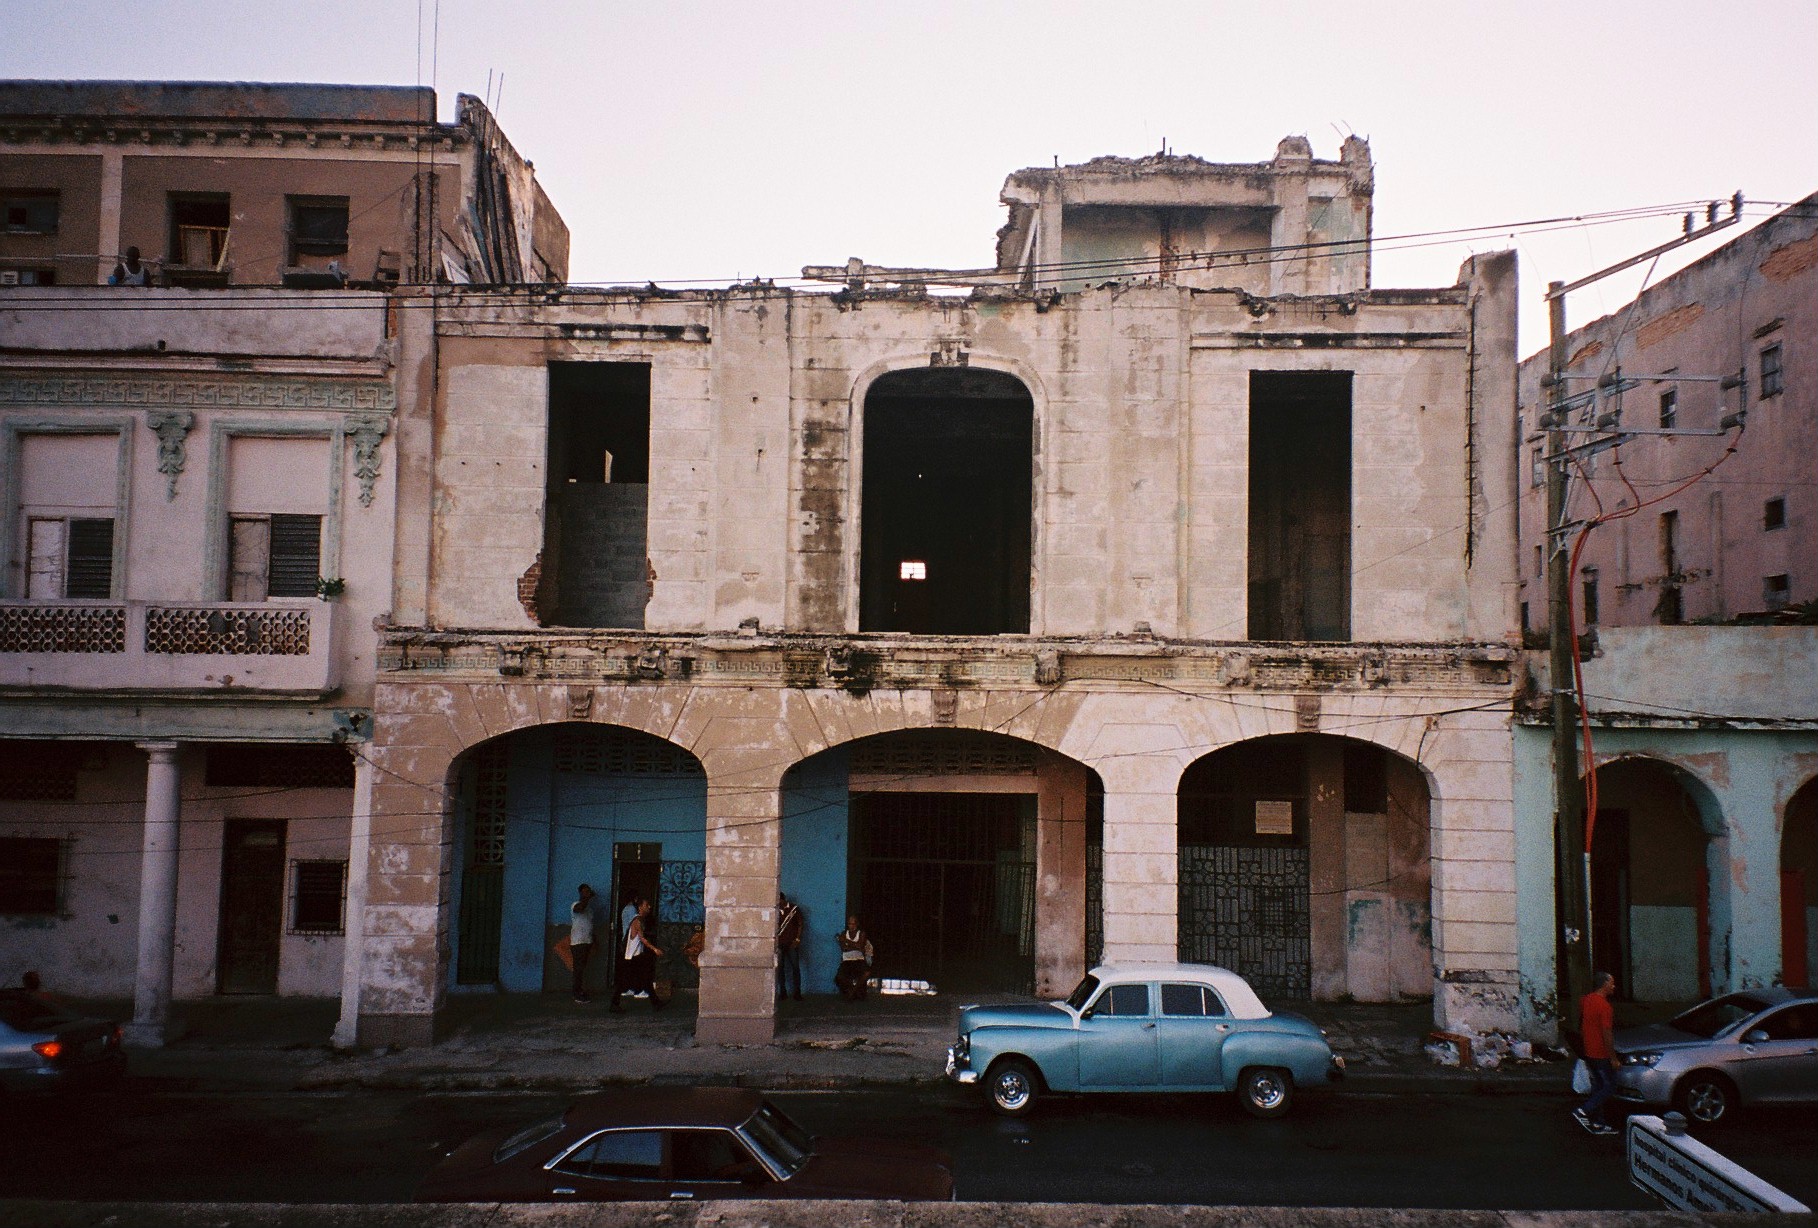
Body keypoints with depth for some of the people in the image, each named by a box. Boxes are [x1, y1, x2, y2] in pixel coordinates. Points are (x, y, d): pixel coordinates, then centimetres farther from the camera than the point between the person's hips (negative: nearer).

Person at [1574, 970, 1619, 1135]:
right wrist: (1613, 1058, -16)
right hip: (1601, 1055, -9)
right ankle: (1583, 1111, -6)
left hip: (1588, 1052, 9)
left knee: (1597, 1087, 14)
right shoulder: (1604, 1006, -21)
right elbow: (1607, 1034, -22)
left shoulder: (1586, 1001, 7)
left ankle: (1598, 1123, 17)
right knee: (1609, 1086, 2)